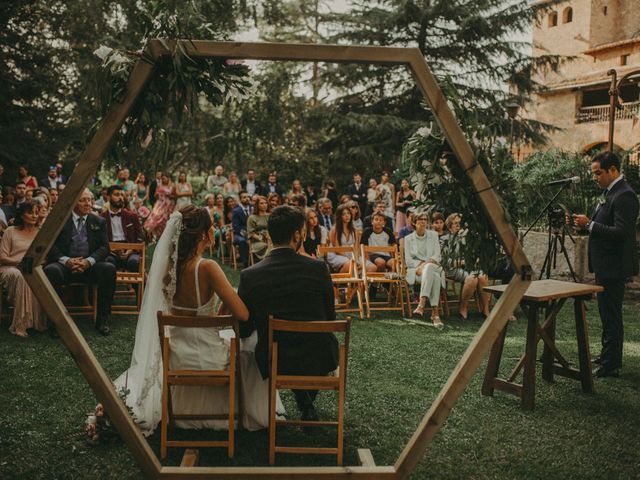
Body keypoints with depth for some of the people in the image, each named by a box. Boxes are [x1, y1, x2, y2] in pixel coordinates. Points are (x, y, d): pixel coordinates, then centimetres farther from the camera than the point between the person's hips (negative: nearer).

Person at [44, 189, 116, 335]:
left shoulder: (99, 222, 15)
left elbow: (104, 247, 5)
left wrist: (89, 261, -15)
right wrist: (66, 260, -16)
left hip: (90, 266, 1)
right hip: (65, 265, -1)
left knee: (109, 268, -29)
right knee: (50, 270, -34)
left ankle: (102, 319, -20)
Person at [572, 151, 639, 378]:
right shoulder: (610, 192, 14)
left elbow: (621, 232, -25)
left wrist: (590, 224, -23)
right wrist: (587, 223, 5)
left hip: (613, 267, -11)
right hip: (605, 265, 11)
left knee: (611, 316, -4)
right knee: (607, 314, 18)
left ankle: (611, 365, 3)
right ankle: (609, 356, 30)